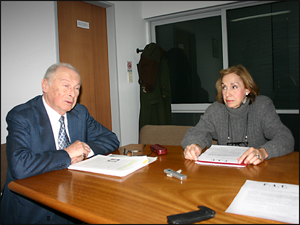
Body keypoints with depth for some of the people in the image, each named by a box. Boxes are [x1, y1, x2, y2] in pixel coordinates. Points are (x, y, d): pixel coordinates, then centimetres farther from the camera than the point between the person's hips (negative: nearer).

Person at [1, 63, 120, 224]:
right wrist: (67, 154, -20)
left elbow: (111, 139, 10)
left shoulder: (80, 113, 5)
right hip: (32, 210, -4)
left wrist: (85, 150, -10)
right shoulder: (20, 117, -13)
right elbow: (19, 166, -27)